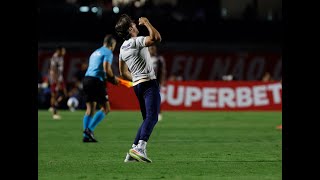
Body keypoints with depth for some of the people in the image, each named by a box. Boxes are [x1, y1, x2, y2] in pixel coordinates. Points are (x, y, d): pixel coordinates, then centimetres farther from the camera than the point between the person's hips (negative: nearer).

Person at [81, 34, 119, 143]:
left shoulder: (95, 53, 26)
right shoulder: (108, 53, -1)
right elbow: (106, 69, -15)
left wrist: (109, 79, 23)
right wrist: (113, 79, 1)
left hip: (86, 79, 8)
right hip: (96, 81, -8)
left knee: (90, 109, 9)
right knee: (105, 108, -3)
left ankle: (86, 136, 2)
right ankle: (89, 130, -15)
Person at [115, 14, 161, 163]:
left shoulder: (122, 48, 15)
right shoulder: (136, 41, -10)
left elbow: (123, 73, 23)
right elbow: (156, 38, -25)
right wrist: (146, 23, -11)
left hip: (137, 85, 9)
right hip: (149, 83, -9)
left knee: (147, 119, 14)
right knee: (152, 117, -17)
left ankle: (134, 150, 5)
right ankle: (140, 147, -34)